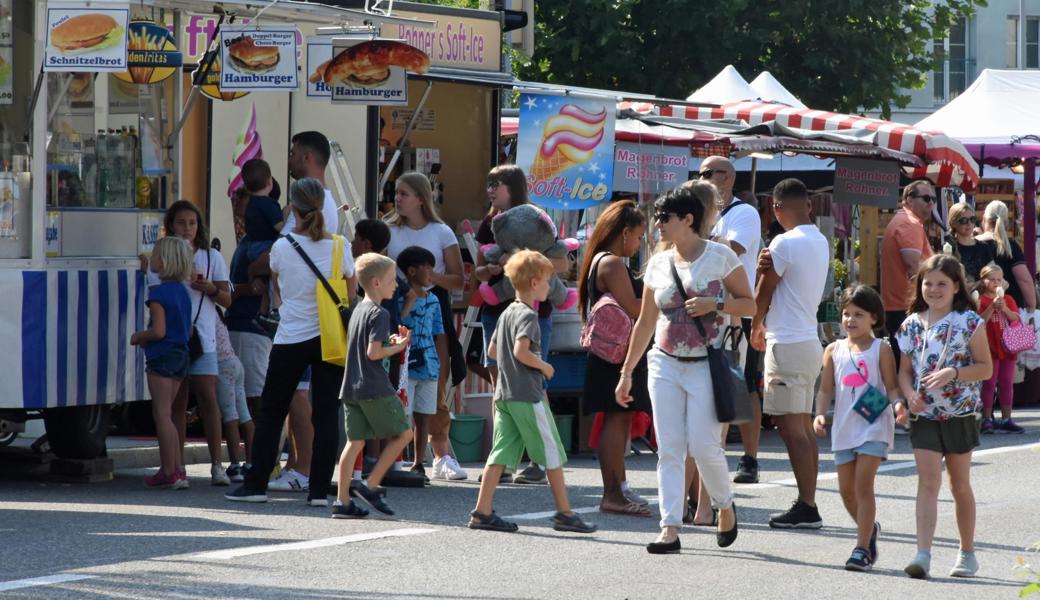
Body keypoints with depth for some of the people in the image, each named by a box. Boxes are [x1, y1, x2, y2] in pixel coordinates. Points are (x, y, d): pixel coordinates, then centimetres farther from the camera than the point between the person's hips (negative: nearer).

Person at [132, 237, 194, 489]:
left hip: (162, 357, -9)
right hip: (181, 355, 9)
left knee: (162, 415, -5)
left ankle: (171, 471, -5)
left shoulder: (159, 293, -15)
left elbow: (158, 331, -22)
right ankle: (175, 469, 13)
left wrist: (139, 336, -3)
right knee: (165, 415, 14)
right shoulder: (182, 291, 11)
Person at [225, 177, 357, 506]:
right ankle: (319, 489, 0)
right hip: (330, 338, 1)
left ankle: (256, 484, 11)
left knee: (271, 413, 9)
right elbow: (351, 293, 8)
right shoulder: (338, 247, -3)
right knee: (326, 414, 3)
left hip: (290, 340, -1)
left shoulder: (281, 248, -6)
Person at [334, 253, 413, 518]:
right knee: (403, 433, 4)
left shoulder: (358, 311, 16)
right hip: (375, 388, -8)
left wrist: (390, 342, 15)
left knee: (355, 441, 7)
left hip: (351, 388, 8)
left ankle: (343, 500, 2)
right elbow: (373, 352, -19)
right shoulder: (379, 314, -12)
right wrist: (398, 347, -5)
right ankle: (371, 486, 0)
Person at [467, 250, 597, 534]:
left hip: (504, 394, 9)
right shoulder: (527, 316, -13)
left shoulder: (506, 314, 14)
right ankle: (564, 513, 5)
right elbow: (521, 351, -27)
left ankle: (482, 512, 0)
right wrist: (543, 366, -11)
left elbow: (492, 351, 22)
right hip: (528, 396, -9)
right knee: (553, 454, 1)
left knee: (501, 454, 5)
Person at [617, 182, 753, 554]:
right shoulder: (658, 265, 9)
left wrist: (715, 304, -16)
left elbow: (749, 305, 2)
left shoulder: (721, 257, -3)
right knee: (669, 449, -2)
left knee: (703, 446, -8)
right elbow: (645, 322, 16)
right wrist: (627, 372, 16)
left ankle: (725, 505, 20)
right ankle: (670, 529, -4)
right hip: (665, 365, 4)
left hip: (706, 365, -4)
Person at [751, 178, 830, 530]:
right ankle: (808, 505, 11)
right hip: (809, 339, 9)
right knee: (804, 426, 10)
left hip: (787, 343, -9)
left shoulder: (785, 243, -14)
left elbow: (764, 294, -5)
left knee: (791, 427, -8)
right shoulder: (821, 243, 12)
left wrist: (756, 329, 11)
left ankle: (807, 508, -11)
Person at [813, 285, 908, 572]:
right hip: (844, 428, 5)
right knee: (847, 490, 9)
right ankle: (869, 529, 34)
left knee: (863, 485, -12)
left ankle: (862, 548, -10)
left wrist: (898, 405, -21)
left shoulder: (881, 349, -2)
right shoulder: (834, 351, 8)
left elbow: (891, 387, -2)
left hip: (874, 427, -5)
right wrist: (820, 413, -7)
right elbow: (826, 389, 9)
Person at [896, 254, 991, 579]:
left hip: (959, 414, -2)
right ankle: (923, 553, -17)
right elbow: (905, 369, 10)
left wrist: (953, 373, -19)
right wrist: (909, 393, -10)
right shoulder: (912, 324, 5)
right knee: (928, 482, -9)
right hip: (924, 415, 2)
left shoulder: (969, 322, -5)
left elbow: (986, 368, -5)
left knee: (960, 485, 11)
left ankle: (967, 553, 24)